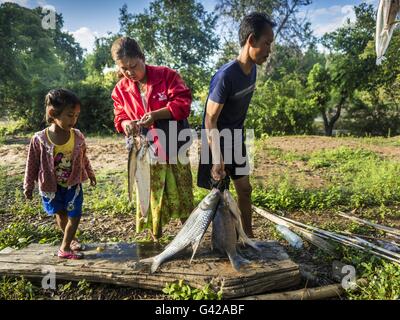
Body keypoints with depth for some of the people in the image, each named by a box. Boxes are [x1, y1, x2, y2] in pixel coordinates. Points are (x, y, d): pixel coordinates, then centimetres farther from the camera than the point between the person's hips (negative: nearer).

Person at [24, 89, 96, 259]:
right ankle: (70, 239, 39)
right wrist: (28, 186, 1)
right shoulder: (39, 139, -21)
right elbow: (32, 164, -8)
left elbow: (83, 158, 4)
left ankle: (66, 246, 24)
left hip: (73, 184, 2)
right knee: (61, 215, 16)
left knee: (75, 215, 5)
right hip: (51, 187, -2)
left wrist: (90, 174, 16)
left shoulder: (78, 137, -14)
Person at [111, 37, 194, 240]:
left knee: (181, 194, 9)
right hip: (145, 152, 2)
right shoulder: (121, 89, 3)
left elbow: (183, 103, -14)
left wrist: (156, 114, -26)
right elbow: (120, 117, 8)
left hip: (173, 147, -2)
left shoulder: (167, 75, -7)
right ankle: (155, 240, 28)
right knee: (150, 197, 8)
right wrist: (126, 124, -17)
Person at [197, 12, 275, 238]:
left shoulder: (252, 69, -2)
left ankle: (249, 235, 31)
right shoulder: (225, 76, -26)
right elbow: (210, 120, -24)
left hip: (236, 140, 8)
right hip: (218, 142, -8)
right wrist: (217, 160, -29)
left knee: (245, 189, 14)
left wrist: (240, 136, 17)